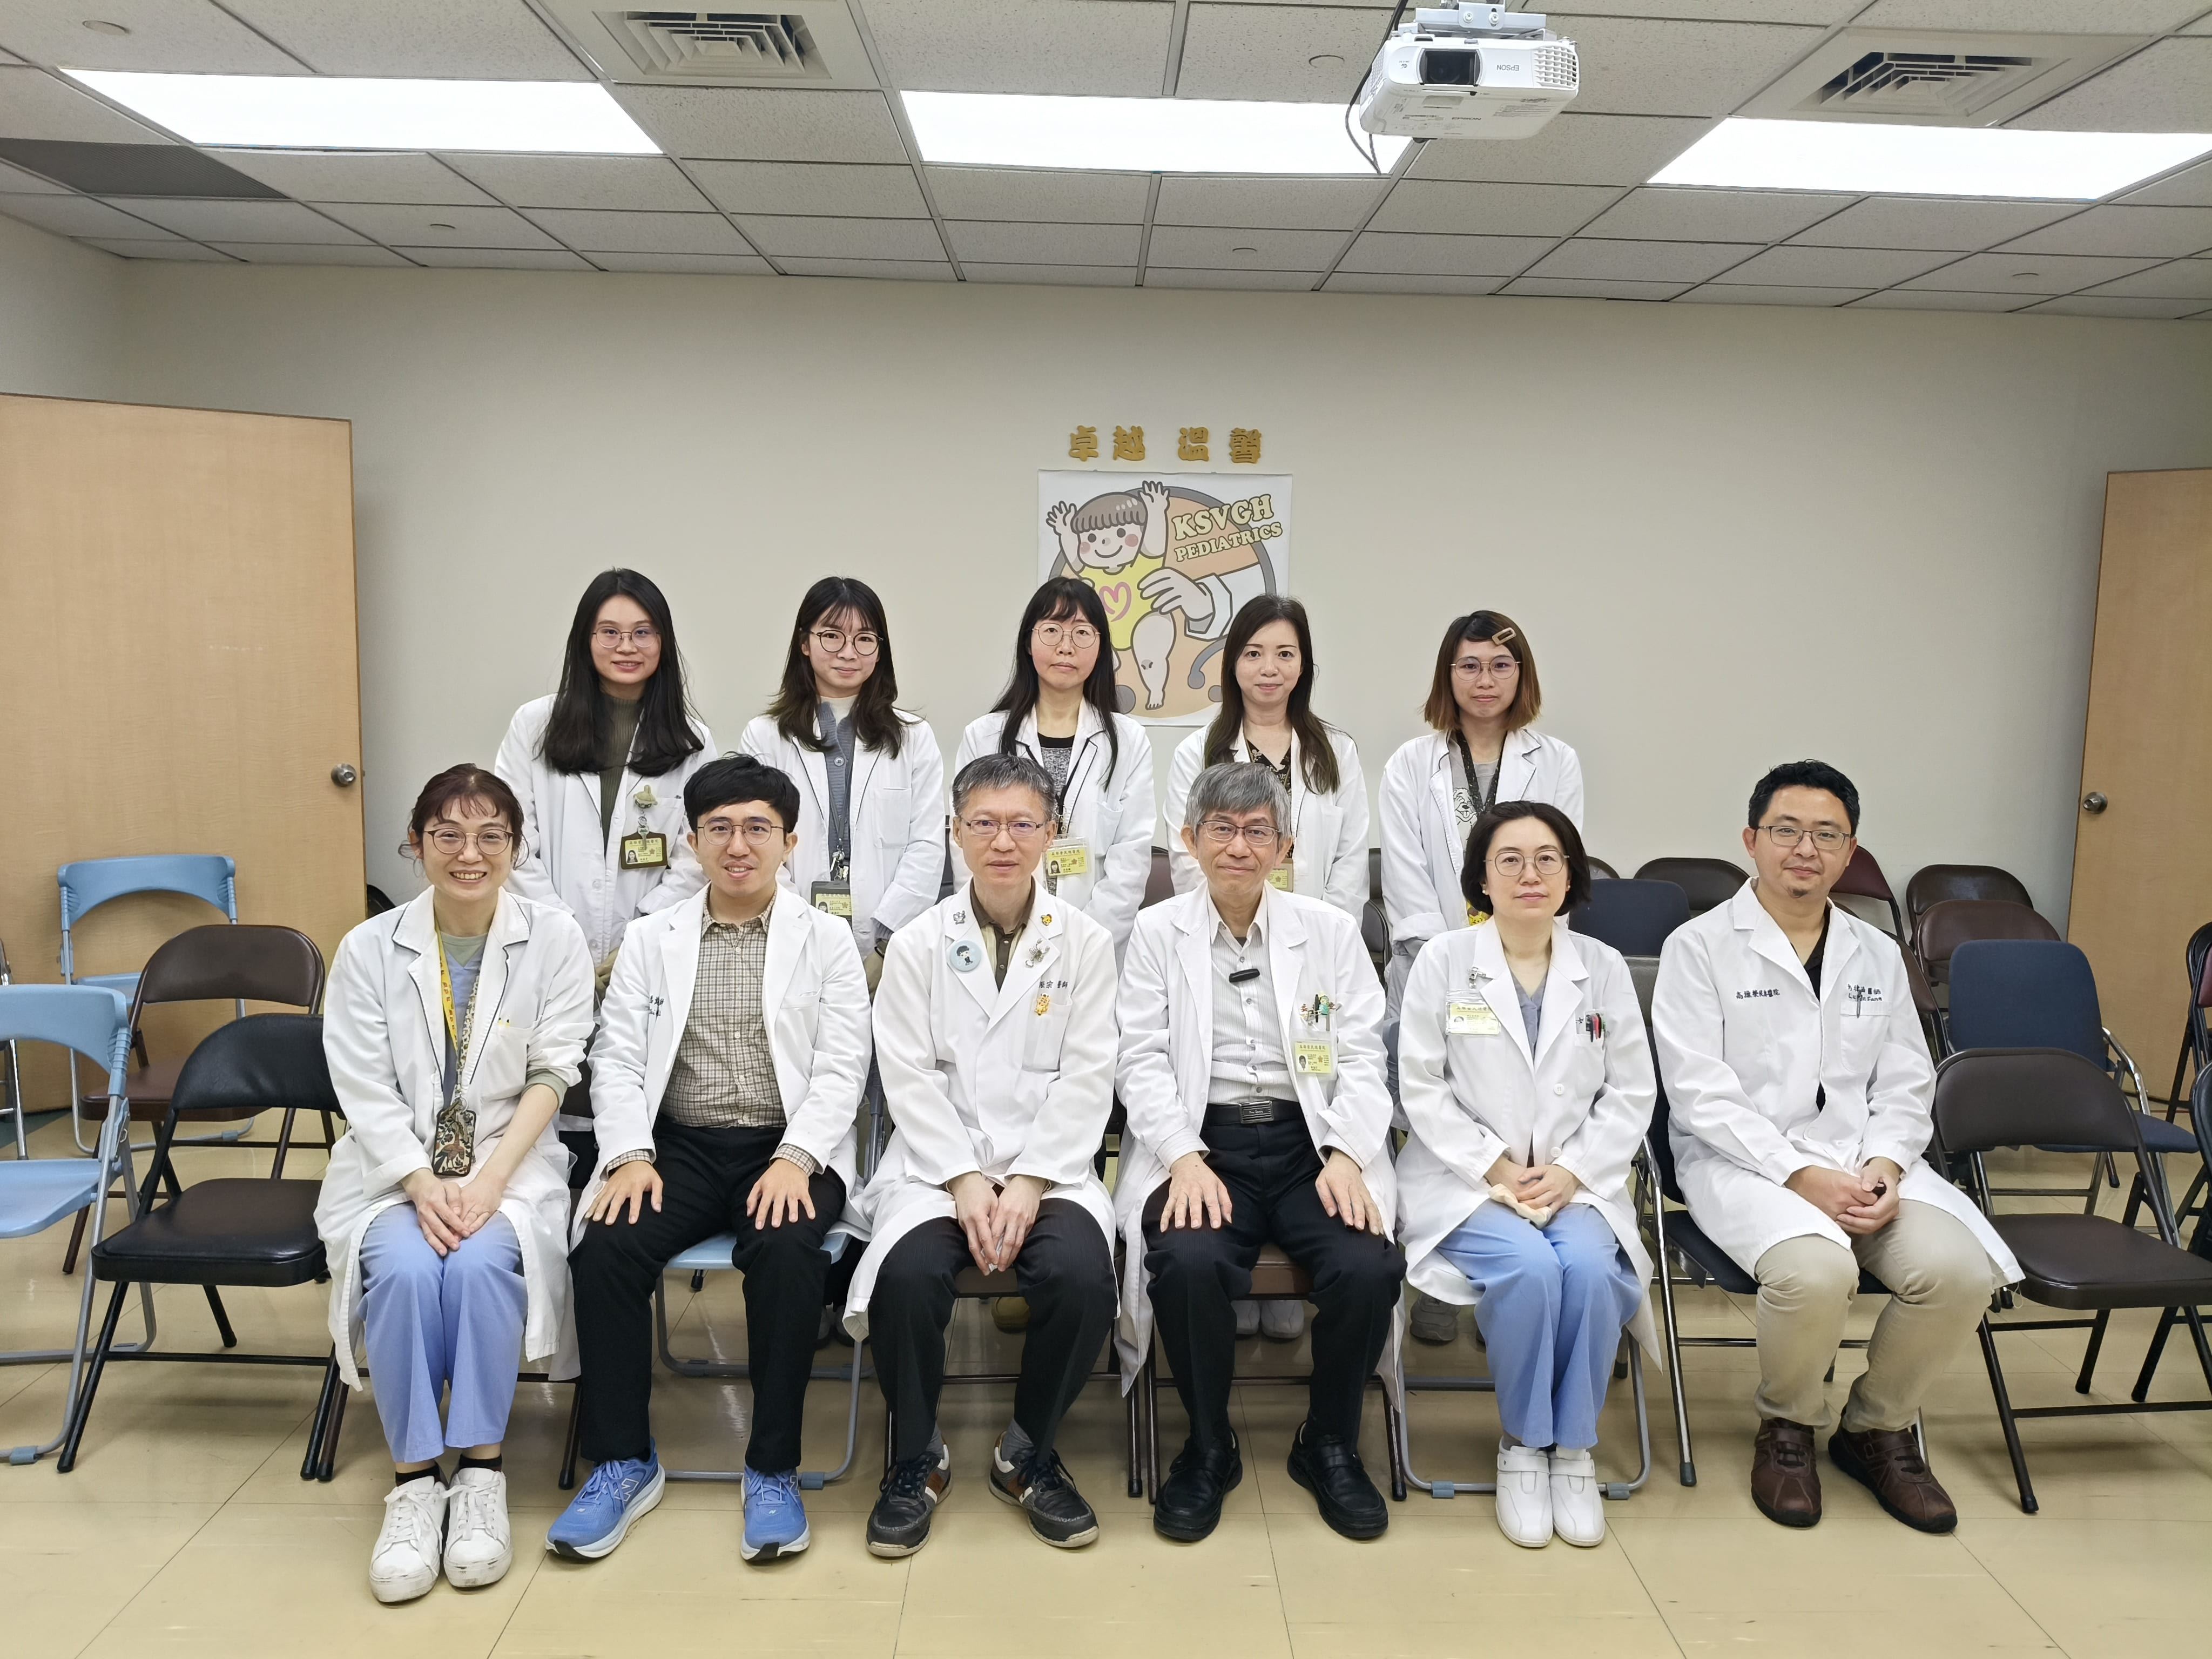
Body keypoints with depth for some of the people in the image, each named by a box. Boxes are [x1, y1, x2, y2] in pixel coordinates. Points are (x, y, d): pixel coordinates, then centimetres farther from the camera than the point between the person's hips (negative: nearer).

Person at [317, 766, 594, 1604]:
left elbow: (550, 1075, -4)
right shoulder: (369, 948, 1)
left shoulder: (553, 939, -1)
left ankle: (481, 1470, -13)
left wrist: (489, 1182, -16)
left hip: (510, 1161, -1)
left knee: (480, 1261, -30)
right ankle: (414, 1480, -13)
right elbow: (366, 1090, -3)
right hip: (396, 1166, 1)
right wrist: (424, 1186, -17)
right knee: (405, 1269, -29)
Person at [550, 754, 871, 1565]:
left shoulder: (826, 937, 7)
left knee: (788, 1252, -32)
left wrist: (796, 1158, -17)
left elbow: (841, 1066, -1)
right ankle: (623, 1460, -6)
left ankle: (773, 1467, -14)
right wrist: (630, 1155, -11)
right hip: (678, 1145, 2)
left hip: (790, 1147, -2)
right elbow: (618, 1058, 6)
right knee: (605, 1250, -25)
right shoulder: (651, 939, 14)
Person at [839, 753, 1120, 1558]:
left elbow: (1086, 1079, 0)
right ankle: (915, 1460, -1)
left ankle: (1029, 1454, 1)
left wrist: (1028, 1182, -12)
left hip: (1048, 1163, 0)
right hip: (939, 1161, 0)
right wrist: (965, 1181, -13)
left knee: (1083, 1275, -28)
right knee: (907, 1273, -29)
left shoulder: (1084, 943, 6)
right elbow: (910, 1078, 0)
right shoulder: (917, 945, 6)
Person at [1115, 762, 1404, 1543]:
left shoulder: (1331, 930, 11)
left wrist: (1345, 1155, -11)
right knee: (1189, 1260, -31)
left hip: (1311, 1140, 1)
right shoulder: (1157, 932, 9)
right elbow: (1142, 1062, 2)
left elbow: (1362, 1058, 6)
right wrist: (1185, 1158, -14)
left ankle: (1329, 1445, 4)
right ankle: (1209, 1447, -3)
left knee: (1367, 1267, -26)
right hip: (1202, 1140, -1)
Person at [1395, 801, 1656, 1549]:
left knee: (1590, 1268, -29)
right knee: (1528, 1268, -30)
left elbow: (1630, 1095, 6)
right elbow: (1422, 1090, -3)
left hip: (1575, 1181, 2)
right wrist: (1496, 1167, -12)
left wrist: (1570, 1171, -9)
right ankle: (1522, 1445, -5)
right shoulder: (1444, 960, -1)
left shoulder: (1604, 967, 7)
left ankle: (1573, 1447, -6)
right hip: (1468, 1178, -2)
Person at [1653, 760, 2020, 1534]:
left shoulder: (1877, 955, 16)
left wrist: (1884, 1166, -9)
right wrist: (1802, 1175, -18)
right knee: (1816, 1271, -34)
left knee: (1960, 1269, -23)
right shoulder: (1699, 947, -1)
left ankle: (1877, 1427, 7)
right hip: (1741, 1160, -5)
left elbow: (1906, 1088, 12)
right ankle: (1786, 1428, 0)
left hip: (1865, 1160, 5)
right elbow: (1702, 1095, -9)